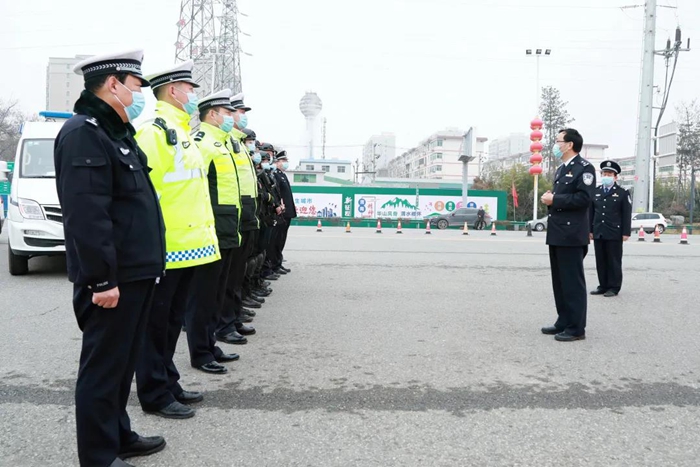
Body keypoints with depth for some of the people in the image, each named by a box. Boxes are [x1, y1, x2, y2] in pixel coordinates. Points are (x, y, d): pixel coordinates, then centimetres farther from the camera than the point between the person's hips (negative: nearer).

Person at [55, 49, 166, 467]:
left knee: (123, 361, 19)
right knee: (103, 365, 2)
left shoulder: (116, 132, 17)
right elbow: (86, 216, -24)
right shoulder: (84, 133, -16)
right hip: (113, 279, -10)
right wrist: (102, 278, -24)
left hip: (136, 273, 10)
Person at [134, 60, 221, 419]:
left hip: (187, 245, 10)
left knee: (172, 322, 18)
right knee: (156, 324, 3)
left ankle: (168, 383, 31)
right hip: (165, 249, -9)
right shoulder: (154, 130, -13)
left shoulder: (181, 131, 18)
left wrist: (204, 234, 22)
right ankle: (155, 395, 15)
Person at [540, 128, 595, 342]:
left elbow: (584, 198, -20)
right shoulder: (561, 169, 19)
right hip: (557, 233, 9)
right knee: (559, 281, 13)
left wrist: (554, 200, -16)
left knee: (573, 281, -4)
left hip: (571, 234, -9)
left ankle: (576, 328, 2)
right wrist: (550, 197, 4)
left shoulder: (584, 168, -9)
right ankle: (564, 322, 22)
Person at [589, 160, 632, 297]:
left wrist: (626, 232, -8)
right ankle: (603, 286, 14)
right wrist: (590, 230, 9)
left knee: (614, 261, 1)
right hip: (598, 233, 4)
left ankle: (614, 287, 7)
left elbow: (627, 214, -2)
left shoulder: (623, 193, 2)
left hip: (614, 234, -4)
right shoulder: (595, 192, 13)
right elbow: (591, 212, 13)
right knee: (600, 261, 6)